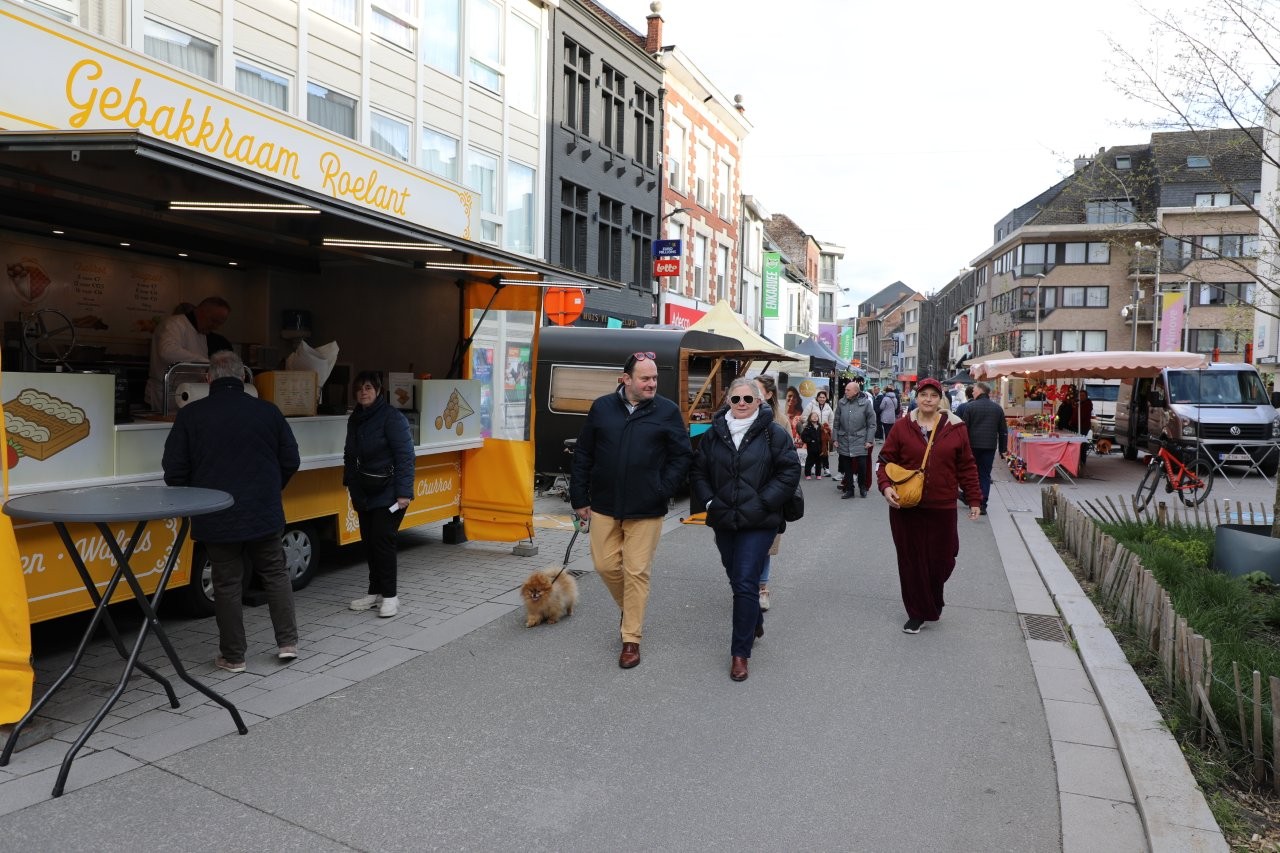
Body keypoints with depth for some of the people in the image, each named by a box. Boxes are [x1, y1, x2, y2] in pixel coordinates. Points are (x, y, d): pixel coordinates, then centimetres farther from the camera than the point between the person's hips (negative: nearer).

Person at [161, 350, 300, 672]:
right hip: (264, 513, 1)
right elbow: (290, 461, 3)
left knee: (227, 584, 9)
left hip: (217, 518, -1)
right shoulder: (268, 411, -3)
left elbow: (174, 468, -4)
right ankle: (288, 642, 16)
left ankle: (233, 655, 17)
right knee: (275, 574, 16)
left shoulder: (190, 414, -6)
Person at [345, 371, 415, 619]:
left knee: (382, 540, -7)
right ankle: (375, 592, 20)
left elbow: (405, 456, -16)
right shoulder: (355, 419, 10)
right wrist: (350, 484, 14)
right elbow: (350, 455, 18)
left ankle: (390, 595, 3)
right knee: (369, 541, 9)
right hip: (365, 492, 7)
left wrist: (403, 492, -20)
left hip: (388, 492, -7)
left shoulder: (391, 417, -12)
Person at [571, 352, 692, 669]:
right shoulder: (602, 408, 2)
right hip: (604, 506, 3)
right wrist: (579, 498, 5)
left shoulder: (667, 411, -3)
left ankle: (631, 639, 15)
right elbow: (583, 455, 6)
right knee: (606, 565, 8)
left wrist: (663, 490, -9)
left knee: (637, 572, 2)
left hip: (646, 510, -2)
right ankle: (629, 609, 37)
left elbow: (682, 455, 0)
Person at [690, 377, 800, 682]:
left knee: (745, 584, -8)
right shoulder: (715, 433, 5)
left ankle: (740, 652, 2)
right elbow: (698, 472, 9)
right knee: (737, 580, 18)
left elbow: (790, 470, -7)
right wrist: (709, 502, -4)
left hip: (758, 524, -4)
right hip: (724, 521, 5)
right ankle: (755, 624, 45)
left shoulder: (773, 433, -5)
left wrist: (763, 503, -12)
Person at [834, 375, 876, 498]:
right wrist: (835, 439, 6)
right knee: (847, 466, 7)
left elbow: (872, 424, -3)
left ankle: (862, 487, 21)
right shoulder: (841, 402, 3)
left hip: (860, 440, -3)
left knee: (862, 465, -2)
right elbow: (837, 423, 8)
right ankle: (849, 489, 18)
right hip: (844, 441, 3)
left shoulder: (866, 403, -6)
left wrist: (869, 440, -7)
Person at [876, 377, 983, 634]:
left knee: (942, 560, 7)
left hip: (942, 508, 1)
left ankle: (933, 602, 36)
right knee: (911, 561, 6)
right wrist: (885, 486, -15)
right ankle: (917, 614, 21)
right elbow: (886, 460, 2)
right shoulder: (902, 427, -1)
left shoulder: (956, 429, 1)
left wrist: (974, 499, 5)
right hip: (905, 507, 0)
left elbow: (967, 467, 5)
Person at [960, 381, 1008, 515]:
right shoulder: (997, 408, 7)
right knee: (985, 475, 5)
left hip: (973, 445, -2)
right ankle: (982, 503, -1)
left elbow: (964, 427, -7)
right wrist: (1002, 448, 14)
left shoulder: (970, 406, -5)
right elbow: (1003, 430, 9)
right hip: (990, 446, 2)